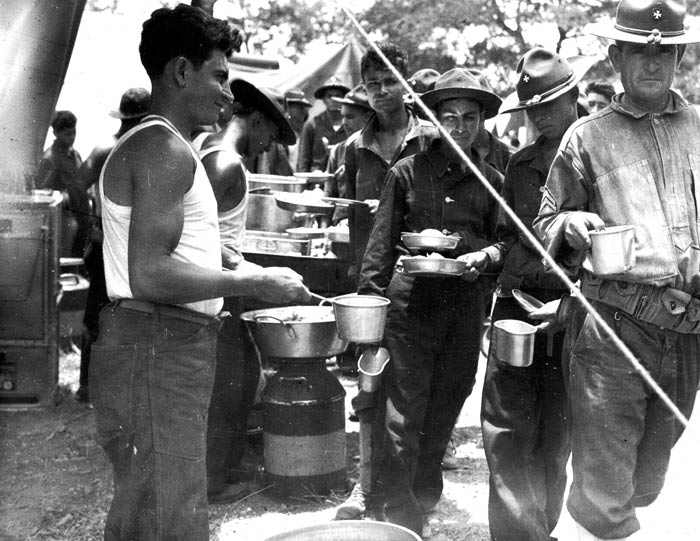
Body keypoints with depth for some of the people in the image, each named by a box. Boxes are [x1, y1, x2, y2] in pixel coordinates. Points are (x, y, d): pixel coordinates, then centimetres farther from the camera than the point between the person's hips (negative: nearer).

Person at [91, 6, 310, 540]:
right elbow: (149, 275, -24)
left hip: (167, 349, 11)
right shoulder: (164, 147, -14)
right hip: (155, 354, -11)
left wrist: (234, 279, 20)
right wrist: (254, 283, -16)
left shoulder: (148, 145, 20)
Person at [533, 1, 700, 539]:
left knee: (647, 483, 16)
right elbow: (545, 225, 9)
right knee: (602, 489, -5)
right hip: (613, 327, -3)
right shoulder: (588, 137, 4)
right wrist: (570, 227, -12)